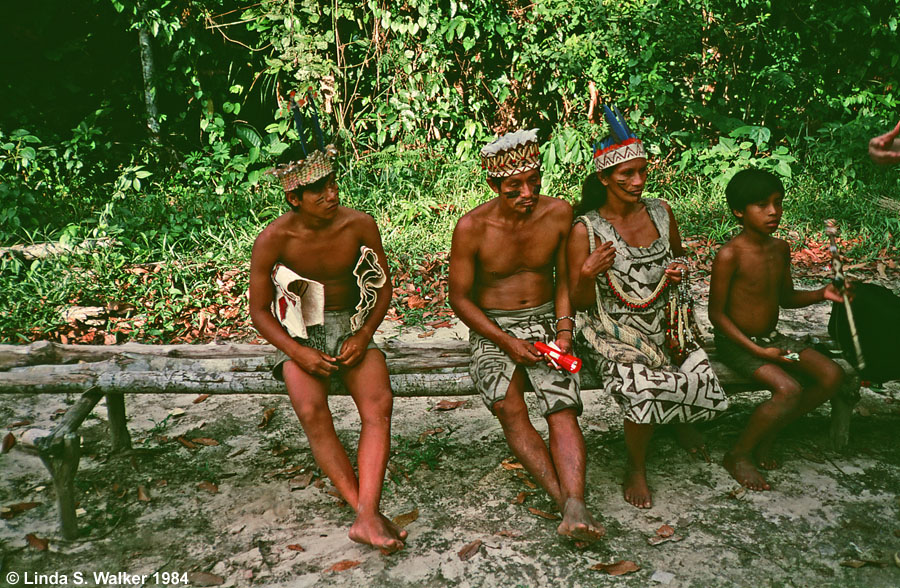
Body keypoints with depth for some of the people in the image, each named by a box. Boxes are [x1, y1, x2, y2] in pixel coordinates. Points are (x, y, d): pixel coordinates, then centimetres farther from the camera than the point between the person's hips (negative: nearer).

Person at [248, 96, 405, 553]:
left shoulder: (358, 225, -6)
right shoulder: (273, 240, -11)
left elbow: (384, 287, 5)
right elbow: (259, 309, -2)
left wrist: (364, 335, -11)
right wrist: (297, 351, -16)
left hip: (352, 328, 1)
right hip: (300, 334, -1)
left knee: (379, 404, -26)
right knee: (312, 412, -29)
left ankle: (366, 517, -29)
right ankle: (367, 512, -23)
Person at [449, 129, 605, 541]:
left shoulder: (559, 214, -3)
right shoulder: (472, 227, -11)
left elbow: (564, 279, 8)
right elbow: (459, 297, -5)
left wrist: (564, 330, -8)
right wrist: (506, 342, -14)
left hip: (545, 321, 2)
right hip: (491, 328, -1)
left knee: (563, 408, -23)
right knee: (509, 407, -28)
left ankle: (575, 508, -32)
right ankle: (564, 500, -25)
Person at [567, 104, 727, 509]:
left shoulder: (661, 213, 4)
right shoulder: (586, 230, -10)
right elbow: (578, 301, -5)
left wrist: (679, 268, 0)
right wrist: (589, 273, -26)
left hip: (665, 325, 5)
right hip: (615, 334, -4)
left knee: (708, 393, -16)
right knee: (645, 392, -31)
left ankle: (679, 421, 26)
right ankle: (636, 468, 1)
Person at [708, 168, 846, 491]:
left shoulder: (781, 249, 4)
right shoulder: (730, 255, -20)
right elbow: (717, 314, -17)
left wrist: (821, 294, -1)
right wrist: (757, 351, -22)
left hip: (771, 337, 8)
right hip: (737, 342, -8)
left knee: (832, 375, -7)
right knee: (789, 389, -27)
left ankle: (766, 434, 7)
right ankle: (738, 455, -5)